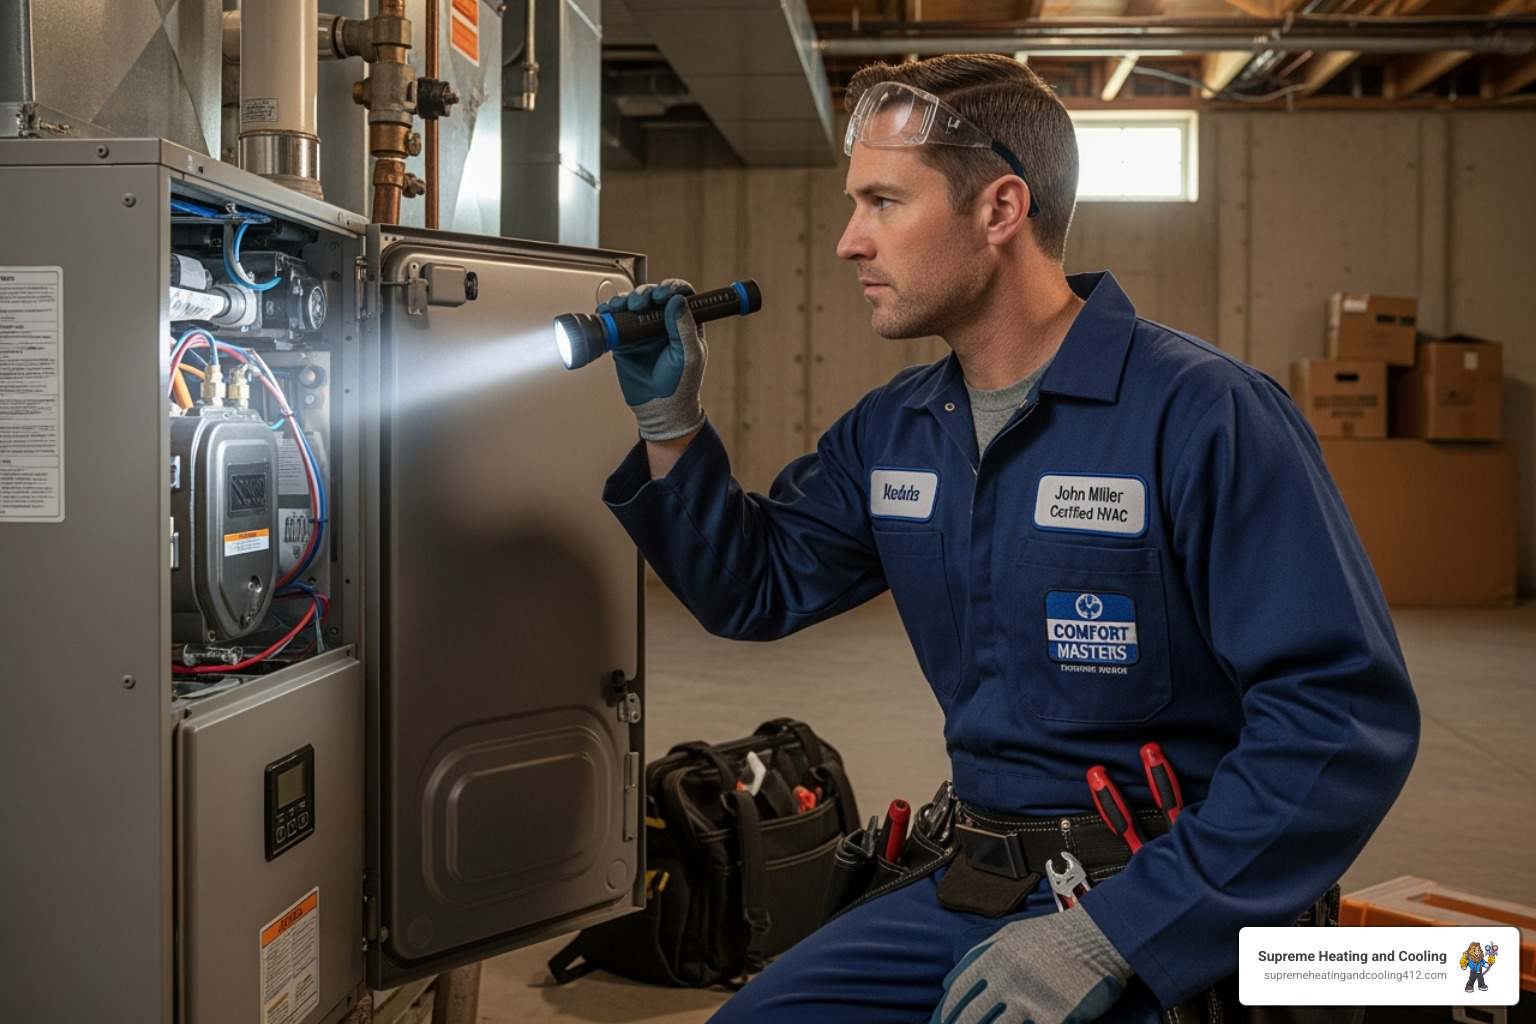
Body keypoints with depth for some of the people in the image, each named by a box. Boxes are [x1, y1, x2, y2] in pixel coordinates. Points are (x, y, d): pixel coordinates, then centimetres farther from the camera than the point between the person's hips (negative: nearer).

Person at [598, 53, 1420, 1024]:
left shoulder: (1200, 414, -16)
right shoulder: (890, 432, 6)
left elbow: (1347, 715, -21)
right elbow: (755, 589, 16)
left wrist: (1113, 936, -25)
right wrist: (672, 423, 1)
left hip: (1161, 911, -5)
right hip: (978, 887, 6)